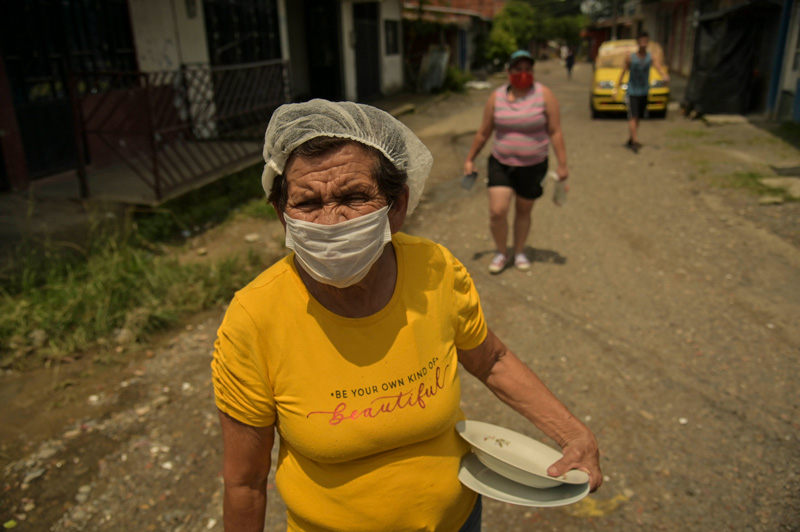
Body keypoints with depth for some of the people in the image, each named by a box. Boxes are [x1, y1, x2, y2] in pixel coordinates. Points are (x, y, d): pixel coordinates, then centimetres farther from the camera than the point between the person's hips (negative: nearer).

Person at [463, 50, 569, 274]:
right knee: (497, 211, -9)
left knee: (523, 212, 13)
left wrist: (562, 164, -8)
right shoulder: (496, 97, -2)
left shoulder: (544, 95, -7)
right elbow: (483, 133, 7)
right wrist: (470, 159, 11)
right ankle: (501, 252, 17)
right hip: (501, 164, 1)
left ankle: (519, 252, 35)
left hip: (533, 167, 0)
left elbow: (555, 132, -6)